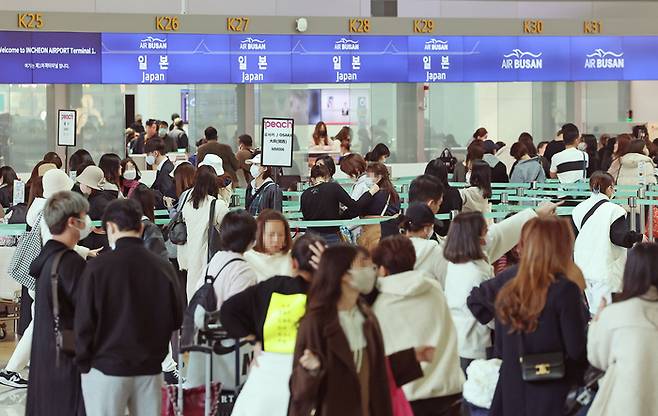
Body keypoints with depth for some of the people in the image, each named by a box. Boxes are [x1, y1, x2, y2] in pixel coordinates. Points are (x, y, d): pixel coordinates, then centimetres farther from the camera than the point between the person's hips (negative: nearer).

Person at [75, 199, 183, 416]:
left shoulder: (97, 267, -10)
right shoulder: (163, 267, -4)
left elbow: (84, 321, -8)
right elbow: (176, 319, 3)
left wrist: (84, 364, 2)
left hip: (107, 368, -3)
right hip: (149, 369, 3)